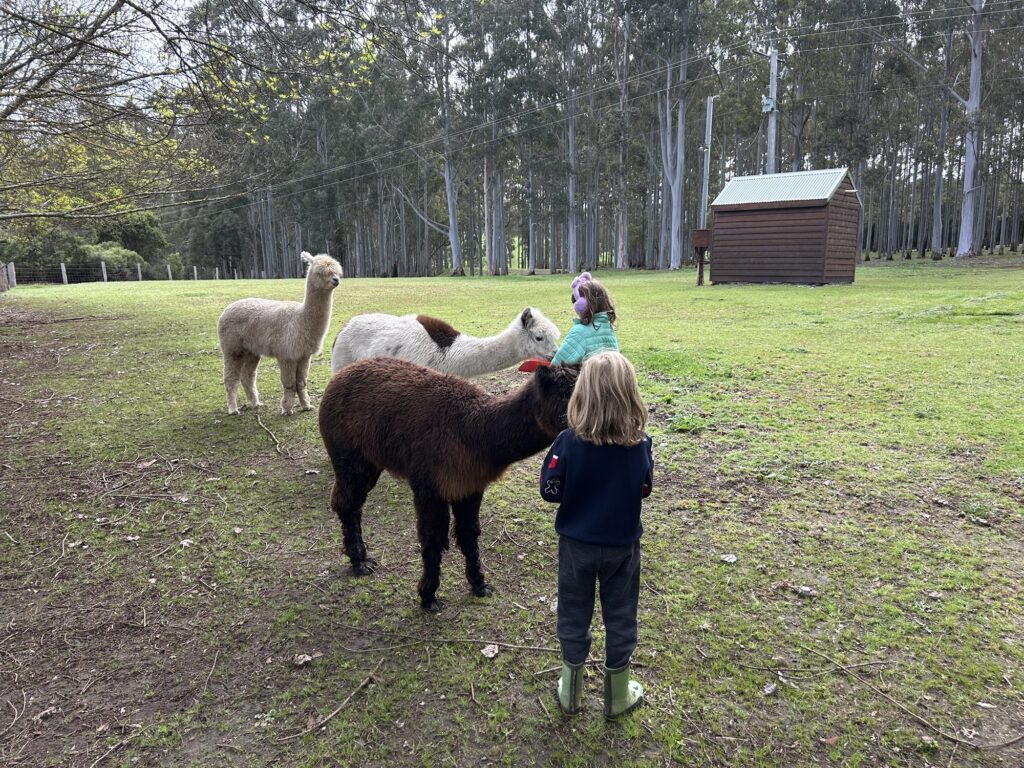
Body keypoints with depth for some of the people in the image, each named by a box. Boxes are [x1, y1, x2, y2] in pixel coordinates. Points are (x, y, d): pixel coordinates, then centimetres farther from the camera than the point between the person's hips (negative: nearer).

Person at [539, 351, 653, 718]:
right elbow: (644, 489, -2)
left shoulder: (569, 442, -23)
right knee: (620, 617, 18)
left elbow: (550, 490, -13)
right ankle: (617, 694, 35)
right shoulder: (640, 445, -18)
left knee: (574, 614, 18)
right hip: (622, 544, 1)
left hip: (576, 543, 0)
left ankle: (571, 691, 35)